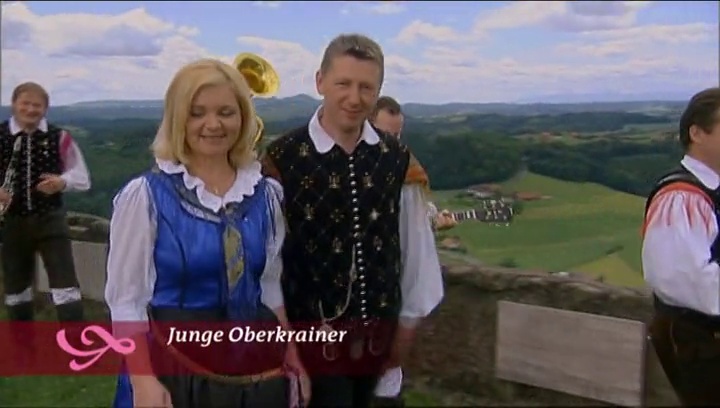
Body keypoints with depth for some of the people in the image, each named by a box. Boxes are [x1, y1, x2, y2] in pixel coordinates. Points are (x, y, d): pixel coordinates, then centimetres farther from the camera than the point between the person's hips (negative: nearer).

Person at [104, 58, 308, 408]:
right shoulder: (144, 195, -10)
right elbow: (126, 298, -9)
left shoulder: (266, 194, 2)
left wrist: (292, 360, 6)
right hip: (174, 368, -3)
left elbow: (270, 287, 9)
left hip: (256, 369, 4)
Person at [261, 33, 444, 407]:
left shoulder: (398, 160, -2)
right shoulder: (283, 158, -12)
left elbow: (416, 245, 4)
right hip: (312, 327, -4)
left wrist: (408, 321, 7)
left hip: (377, 328, 4)